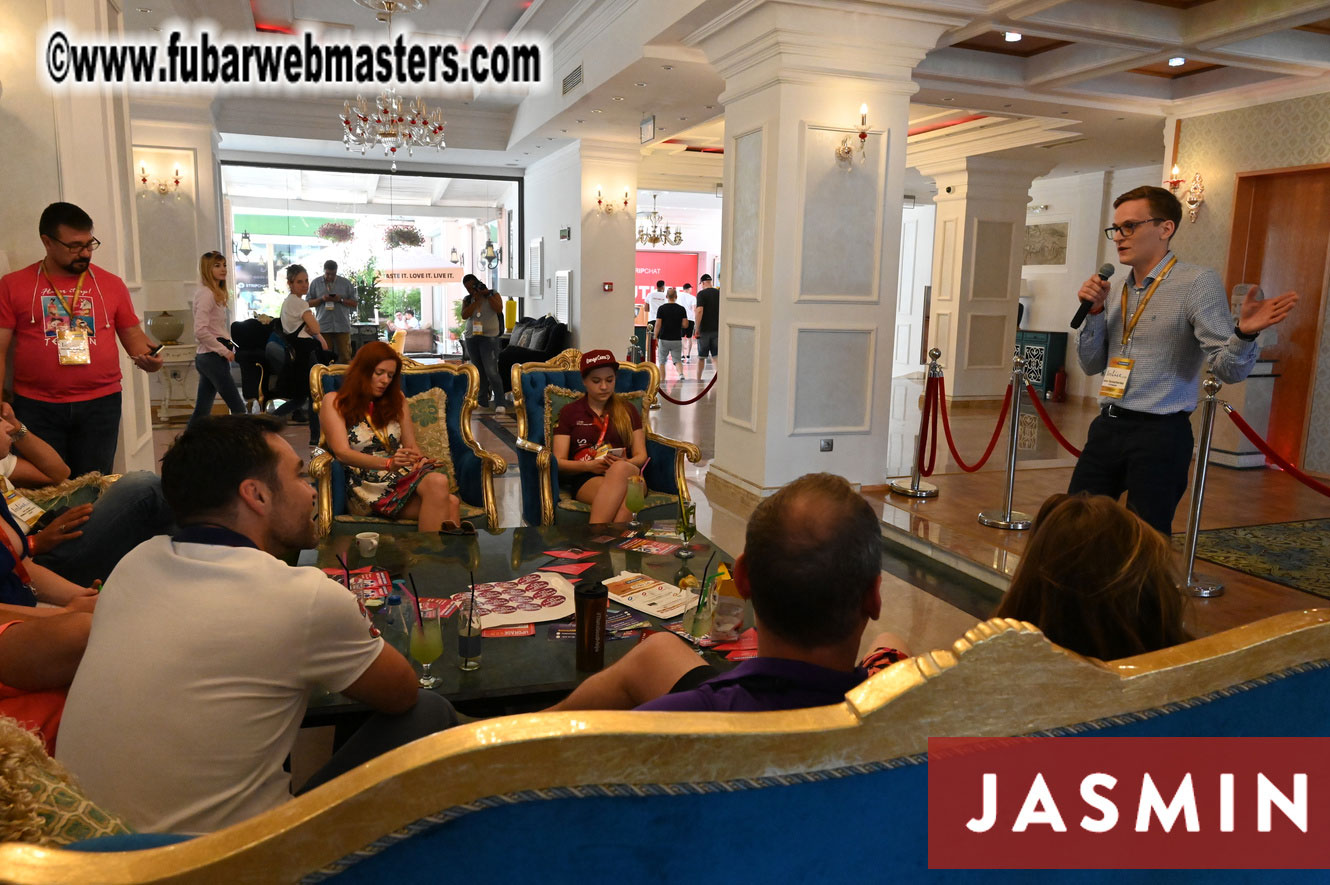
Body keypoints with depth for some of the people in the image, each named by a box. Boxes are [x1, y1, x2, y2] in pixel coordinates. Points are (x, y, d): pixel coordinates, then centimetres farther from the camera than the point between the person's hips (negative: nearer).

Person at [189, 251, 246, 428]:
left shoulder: (215, 293, 17)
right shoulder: (206, 294, -12)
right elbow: (200, 331, -20)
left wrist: (226, 349, 7)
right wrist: (224, 351, -17)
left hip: (207, 358, 10)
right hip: (213, 358, -10)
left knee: (202, 411, 12)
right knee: (238, 408, -7)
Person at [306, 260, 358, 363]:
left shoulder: (346, 283, 8)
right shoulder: (315, 283, 10)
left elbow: (354, 303, 6)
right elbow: (308, 303, 9)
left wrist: (341, 300, -10)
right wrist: (321, 299, -8)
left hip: (342, 326, 0)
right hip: (323, 326, 0)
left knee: (345, 357, -2)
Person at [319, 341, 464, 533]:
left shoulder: (396, 401, 23)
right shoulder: (334, 402, 7)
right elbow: (342, 452, -7)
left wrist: (419, 459, -9)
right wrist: (388, 463, -24)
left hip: (405, 474, 5)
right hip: (367, 485, -5)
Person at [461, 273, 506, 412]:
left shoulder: (493, 294, 2)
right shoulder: (467, 299, 10)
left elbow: (499, 309, -15)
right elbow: (464, 315, -6)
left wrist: (487, 294, -15)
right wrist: (476, 299, -10)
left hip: (489, 337, -4)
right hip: (472, 338, 4)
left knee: (491, 371, -14)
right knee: (479, 372, 5)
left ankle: (499, 403, -11)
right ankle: (482, 402, 12)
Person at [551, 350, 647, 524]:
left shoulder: (628, 411, 23)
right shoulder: (569, 413, 18)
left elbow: (641, 456, 15)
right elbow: (559, 462, 10)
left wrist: (625, 463, -10)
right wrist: (589, 465, -11)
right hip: (586, 479, -1)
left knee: (620, 470, -40)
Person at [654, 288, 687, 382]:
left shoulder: (661, 308, -5)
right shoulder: (681, 309, 0)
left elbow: (658, 325, -8)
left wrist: (656, 338, -2)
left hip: (664, 339, -1)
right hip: (677, 340, 1)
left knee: (662, 361, 11)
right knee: (677, 360, 6)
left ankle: (662, 380, 10)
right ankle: (681, 374, -21)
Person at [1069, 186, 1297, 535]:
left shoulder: (1197, 282, -7)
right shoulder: (1115, 290, 11)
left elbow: (1228, 368, -13)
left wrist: (1244, 333, -34)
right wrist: (1094, 311, 0)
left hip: (1160, 434, -6)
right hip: (1107, 428, 6)